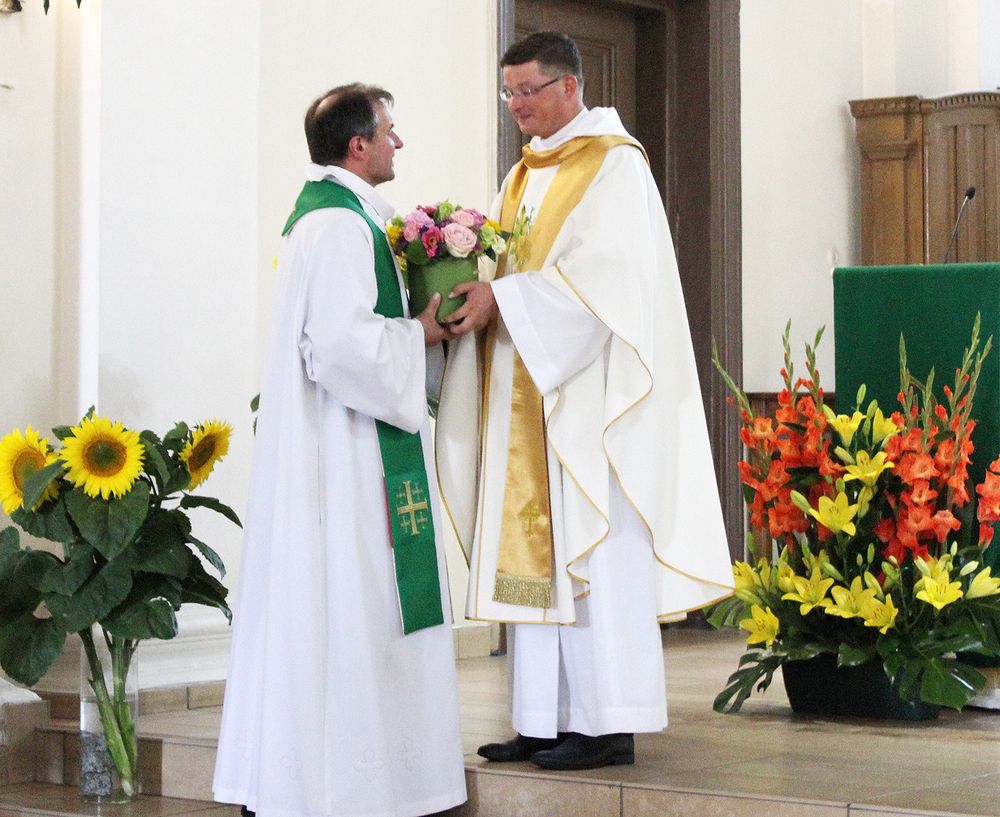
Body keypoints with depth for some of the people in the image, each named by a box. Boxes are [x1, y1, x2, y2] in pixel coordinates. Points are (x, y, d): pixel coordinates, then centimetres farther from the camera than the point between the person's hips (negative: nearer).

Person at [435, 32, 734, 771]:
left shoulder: (613, 165, -6)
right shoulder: (525, 175, 19)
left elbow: (602, 273, -17)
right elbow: (501, 265, 14)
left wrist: (503, 298, -20)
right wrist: (468, 288, -7)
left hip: (588, 392, -8)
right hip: (528, 400, 8)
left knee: (593, 551, -7)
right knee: (533, 550, 5)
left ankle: (609, 724, -4)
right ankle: (547, 720, 9)